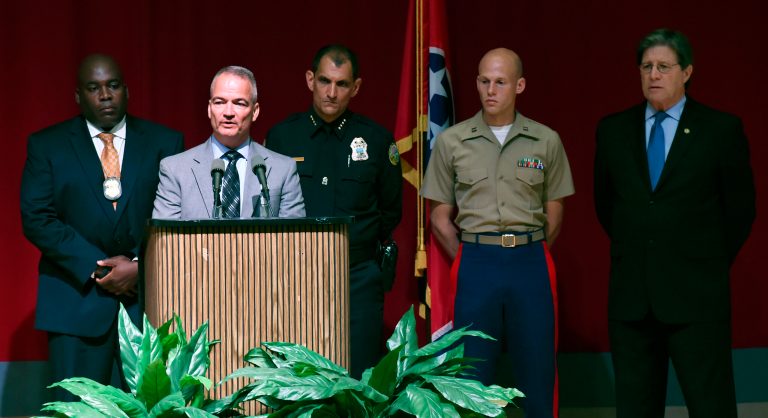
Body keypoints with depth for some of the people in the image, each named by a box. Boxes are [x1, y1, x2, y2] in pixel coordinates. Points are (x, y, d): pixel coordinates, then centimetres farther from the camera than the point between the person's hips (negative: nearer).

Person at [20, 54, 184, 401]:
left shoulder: (165, 143, 9)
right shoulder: (46, 146, 7)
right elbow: (37, 219, -1)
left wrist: (141, 266, -10)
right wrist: (96, 268, -10)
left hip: (150, 298, 1)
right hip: (77, 300, 0)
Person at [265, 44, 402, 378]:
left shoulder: (377, 140, 5)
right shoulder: (280, 137, 4)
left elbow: (391, 210, 14)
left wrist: (361, 246, 9)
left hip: (358, 279, 0)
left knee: (358, 383, 1)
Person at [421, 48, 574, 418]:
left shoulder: (546, 141, 3)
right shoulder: (451, 141, 3)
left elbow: (554, 213, 9)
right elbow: (440, 216, 7)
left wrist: (529, 256, 6)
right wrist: (466, 261, 3)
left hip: (531, 263, 0)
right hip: (476, 263, 0)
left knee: (537, 372, 5)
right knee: (472, 377, 5)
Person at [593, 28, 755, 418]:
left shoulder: (722, 129, -2)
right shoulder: (613, 129, 7)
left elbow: (740, 207, 4)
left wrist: (712, 264, 7)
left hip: (696, 294, -3)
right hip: (631, 294, 3)